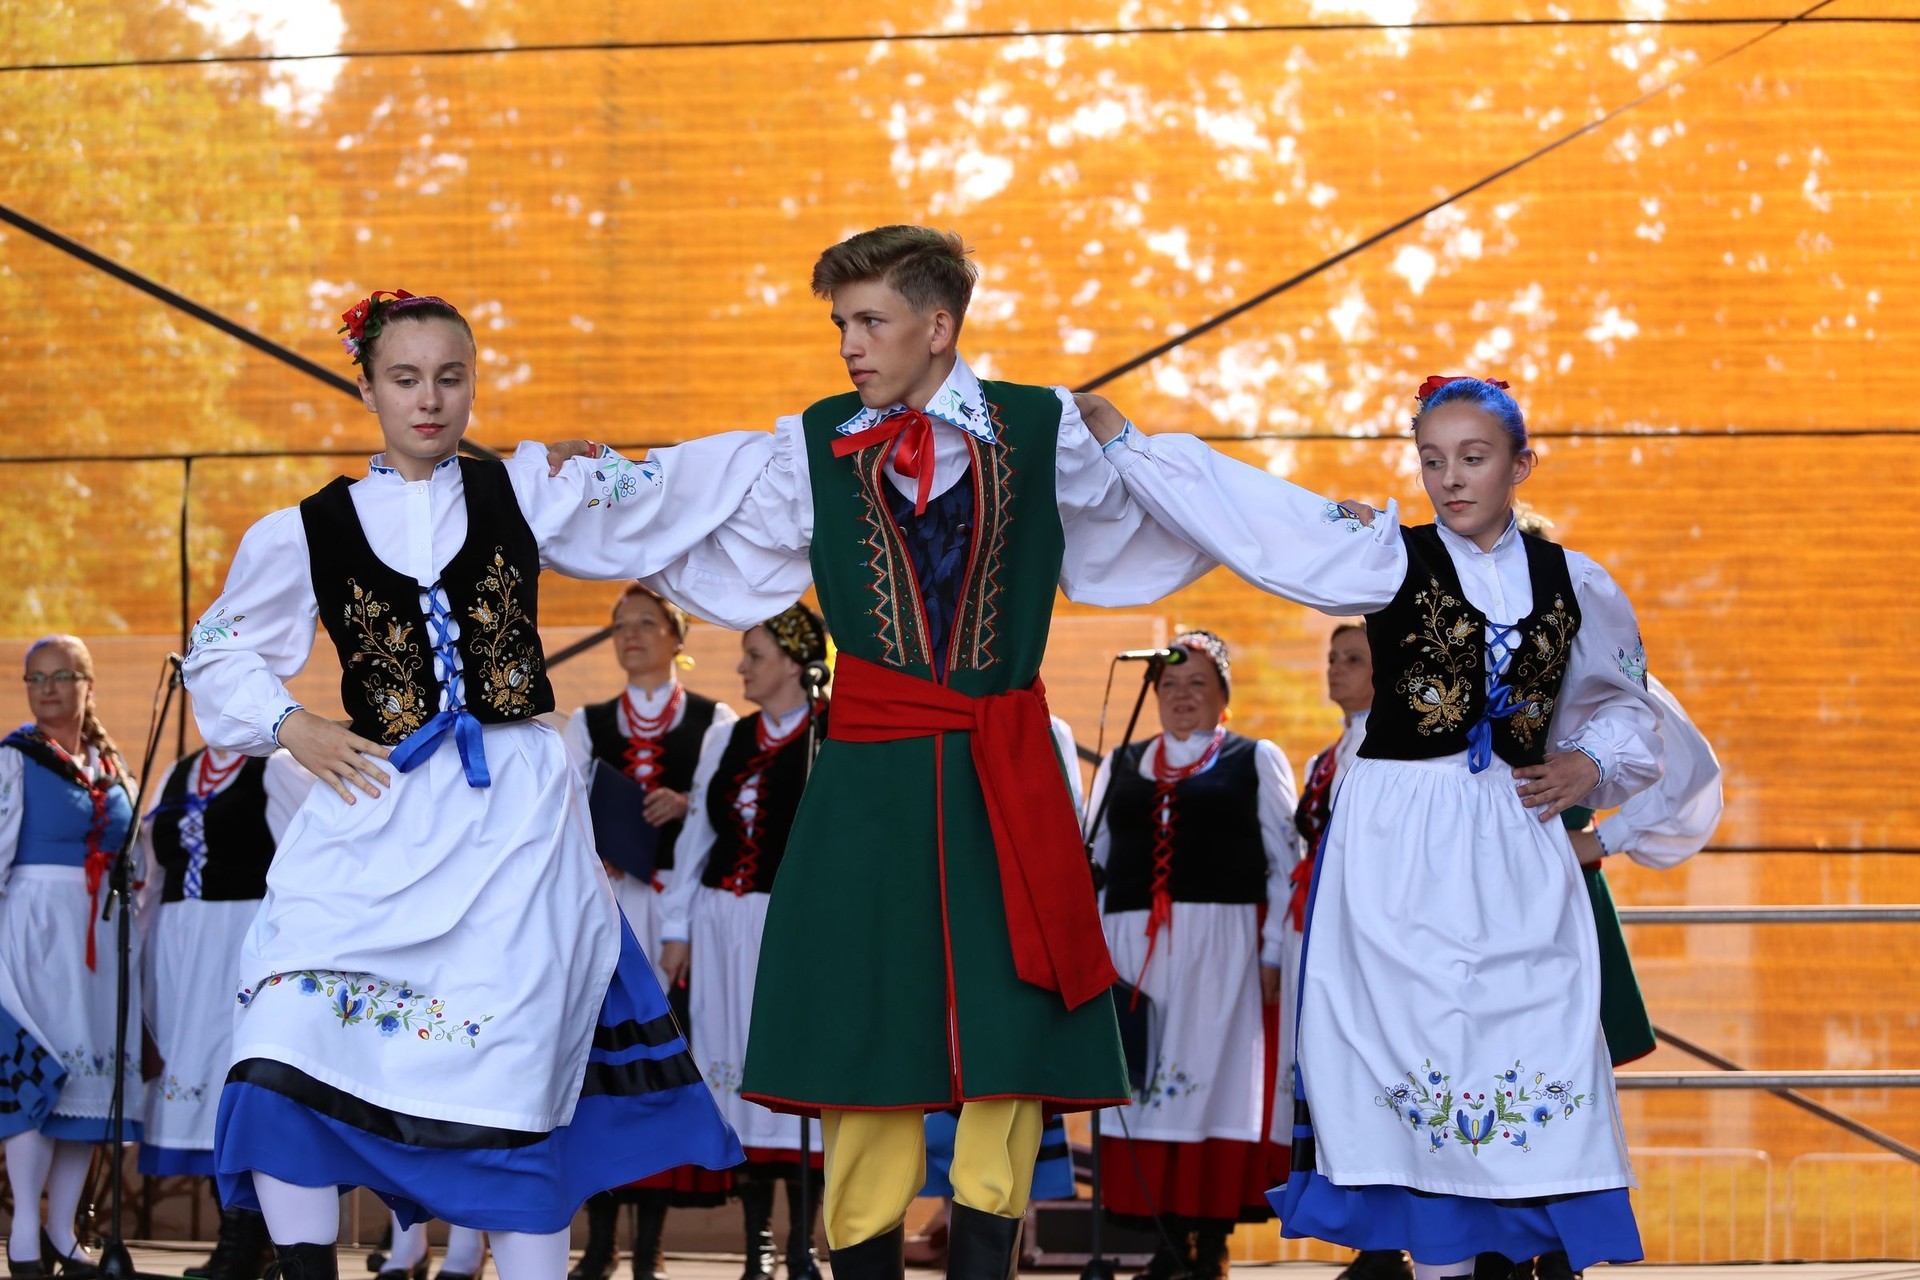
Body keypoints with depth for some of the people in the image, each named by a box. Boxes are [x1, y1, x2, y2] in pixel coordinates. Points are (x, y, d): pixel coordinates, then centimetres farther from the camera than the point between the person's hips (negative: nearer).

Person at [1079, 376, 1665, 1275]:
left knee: (1539, 1066, -4)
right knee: (1424, 1062, -3)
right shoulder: (1391, 559, 1)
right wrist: (1108, 426, -8)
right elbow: (1239, 507, -4)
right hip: (1399, 854, -2)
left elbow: (1628, 707, 24)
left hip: (1517, 854, 2)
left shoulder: (1575, 585, 8)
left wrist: (1589, 769, 4)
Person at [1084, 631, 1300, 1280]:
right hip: (1133, 944, 3)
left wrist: (1276, 952, -5)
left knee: (1214, 1078, -6)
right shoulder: (1120, 765, 18)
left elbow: (1287, 863, 4)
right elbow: (1094, 863, 19)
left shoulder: (1257, 761, 9)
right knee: (1145, 1084, -1)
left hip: (1222, 945, -3)